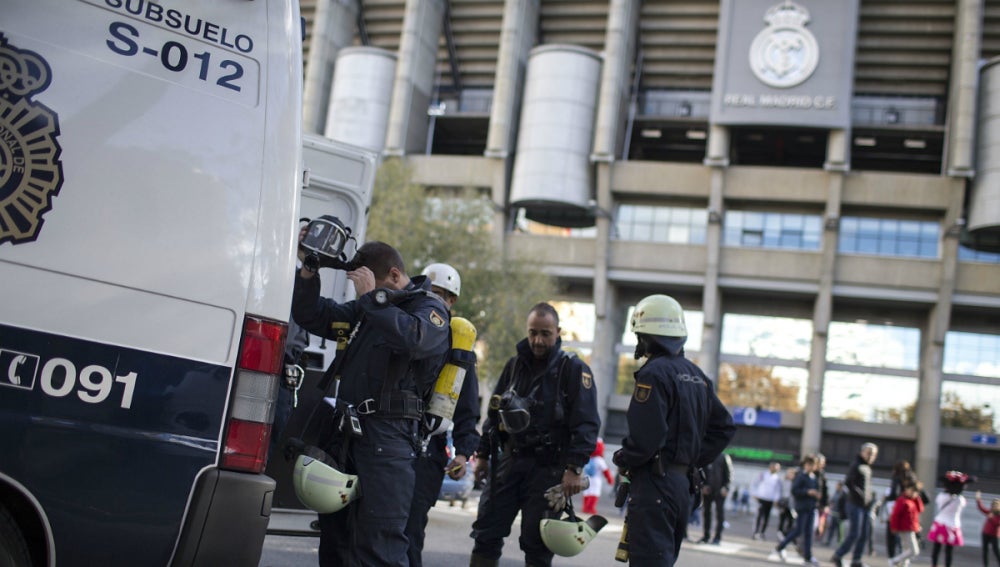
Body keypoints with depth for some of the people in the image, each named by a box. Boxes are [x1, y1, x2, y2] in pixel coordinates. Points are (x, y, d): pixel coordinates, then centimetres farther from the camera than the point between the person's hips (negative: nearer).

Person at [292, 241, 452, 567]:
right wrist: (308, 273, 9)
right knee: (334, 538, 14)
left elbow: (414, 338, -24)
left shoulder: (430, 308, -1)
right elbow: (310, 317, 23)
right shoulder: (367, 308, 19)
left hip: (386, 437, -8)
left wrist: (372, 296, -19)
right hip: (345, 430, 8)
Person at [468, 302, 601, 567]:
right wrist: (482, 454, 14)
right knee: (486, 533, 5)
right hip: (509, 460, 5)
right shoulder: (514, 365, 11)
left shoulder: (574, 369, -6)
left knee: (536, 544, -1)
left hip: (548, 467, -5)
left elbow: (587, 423, -11)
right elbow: (494, 412, 18)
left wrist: (575, 468, -19)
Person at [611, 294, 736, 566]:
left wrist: (622, 459, -4)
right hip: (684, 483, 9)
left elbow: (645, 437, -22)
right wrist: (695, 461, 16)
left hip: (655, 483, -9)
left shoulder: (654, 373, -14)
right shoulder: (697, 375, 13)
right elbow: (724, 427, 17)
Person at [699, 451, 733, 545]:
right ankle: (706, 536, 15)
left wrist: (725, 487, -11)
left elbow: (729, 474, -3)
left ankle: (717, 537, 4)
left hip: (720, 491, -3)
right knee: (707, 512, 6)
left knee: (720, 513, -1)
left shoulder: (724, 458, -2)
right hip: (707, 491, 3)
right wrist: (703, 486, -2)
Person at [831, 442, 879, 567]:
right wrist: (859, 495, -20)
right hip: (856, 504, -8)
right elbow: (848, 482, -20)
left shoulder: (867, 467, 16)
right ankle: (838, 556, 5)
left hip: (866, 506, 8)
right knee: (854, 534, -8)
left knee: (865, 535, 6)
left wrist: (871, 495, 12)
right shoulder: (856, 466, -10)